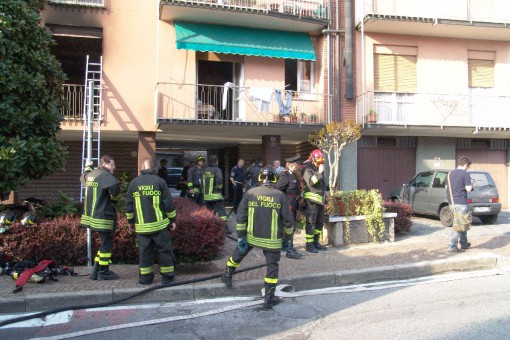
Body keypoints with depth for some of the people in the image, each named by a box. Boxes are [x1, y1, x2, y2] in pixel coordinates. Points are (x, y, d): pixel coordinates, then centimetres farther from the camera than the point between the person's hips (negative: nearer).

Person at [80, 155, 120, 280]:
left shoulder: (90, 174, 13)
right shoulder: (105, 175, -16)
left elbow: (83, 178, 36)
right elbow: (114, 185, -35)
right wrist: (114, 197, -17)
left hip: (92, 215, 10)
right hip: (103, 216, -10)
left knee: (105, 243, 20)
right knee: (107, 244, 4)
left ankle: (96, 271, 25)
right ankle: (104, 272, 13)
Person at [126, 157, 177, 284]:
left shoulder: (134, 183, 2)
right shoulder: (160, 182, -5)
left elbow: (129, 204, 7)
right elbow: (168, 203, -5)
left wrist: (131, 221, 20)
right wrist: (172, 220, 5)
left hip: (141, 226, 2)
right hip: (160, 224, -2)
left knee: (144, 251, 11)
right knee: (165, 250, 7)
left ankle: (145, 277, 16)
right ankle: (167, 276, 11)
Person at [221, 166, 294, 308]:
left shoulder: (250, 193, -5)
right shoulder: (280, 196, -7)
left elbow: (241, 218, -5)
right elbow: (288, 220, -4)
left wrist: (241, 237, 2)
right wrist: (287, 239, 8)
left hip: (251, 236, 2)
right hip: (272, 239, -2)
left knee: (238, 254, 25)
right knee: (272, 266, 10)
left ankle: (227, 276, 43)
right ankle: (269, 298, 14)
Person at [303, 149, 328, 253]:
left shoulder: (319, 169, 19)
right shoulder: (308, 169, -9)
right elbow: (310, 182, -26)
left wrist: (324, 190, 24)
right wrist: (319, 173, -24)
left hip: (320, 199, 9)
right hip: (311, 199, -9)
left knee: (320, 222, 12)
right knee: (311, 222, -7)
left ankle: (316, 242, 22)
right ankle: (309, 245, -3)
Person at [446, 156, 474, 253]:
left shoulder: (450, 174, 13)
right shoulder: (465, 174, -9)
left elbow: (447, 187, 18)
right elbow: (468, 189, -14)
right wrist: (471, 184, 6)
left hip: (452, 203, 8)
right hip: (461, 203, -7)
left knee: (462, 223, 19)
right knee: (458, 225, -3)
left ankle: (464, 244, 28)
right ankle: (452, 246, -5)